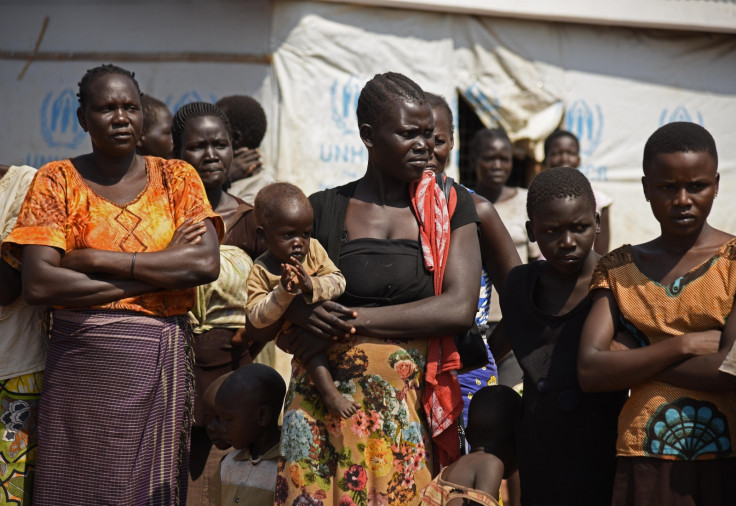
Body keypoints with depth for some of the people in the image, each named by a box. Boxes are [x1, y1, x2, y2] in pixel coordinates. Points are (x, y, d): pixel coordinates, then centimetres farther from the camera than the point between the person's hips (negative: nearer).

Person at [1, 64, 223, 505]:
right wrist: (162, 271, -11)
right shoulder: (59, 181, 3)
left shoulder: (176, 178, 8)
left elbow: (208, 264, -9)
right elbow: (38, 285, -11)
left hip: (163, 367, 1)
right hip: (81, 367, -1)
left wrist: (95, 259, -12)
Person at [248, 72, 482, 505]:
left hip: (414, 409, 0)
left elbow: (460, 307, -6)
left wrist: (350, 320, -10)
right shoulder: (324, 210, 7)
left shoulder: (452, 206, 7)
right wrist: (300, 310, -15)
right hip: (329, 402, 0)